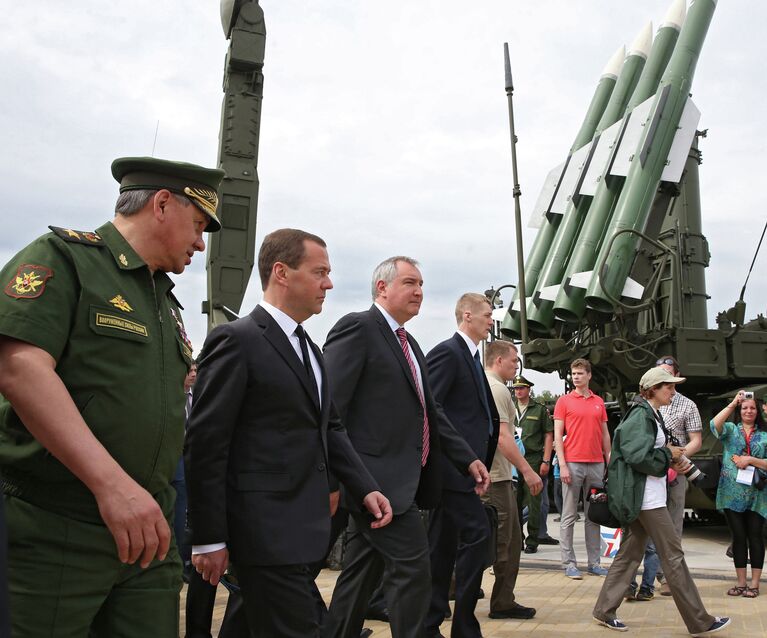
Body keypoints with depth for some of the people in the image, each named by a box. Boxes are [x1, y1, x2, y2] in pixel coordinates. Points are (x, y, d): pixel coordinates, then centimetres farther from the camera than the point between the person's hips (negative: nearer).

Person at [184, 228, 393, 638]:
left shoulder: (307, 347, 16)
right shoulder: (237, 340, -12)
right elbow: (205, 444, -14)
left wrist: (365, 489, 6)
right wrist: (209, 539, -15)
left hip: (304, 527, 9)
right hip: (267, 530, -9)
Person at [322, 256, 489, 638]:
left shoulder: (409, 344, 19)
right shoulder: (357, 328, -10)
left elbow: (430, 411, 20)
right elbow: (328, 406, -16)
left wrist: (468, 459, 12)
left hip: (398, 479, 9)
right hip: (378, 478, -9)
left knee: (361, 575, 15)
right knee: (412, 566, -6)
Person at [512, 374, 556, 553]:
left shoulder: (540, 409, 5)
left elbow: (549, 435, 3)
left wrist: (546, 461, -5)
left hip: (533, 460, -3)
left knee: (533, 502, -1)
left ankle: (532, 540, 8)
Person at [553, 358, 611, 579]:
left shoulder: (599, 402, 12)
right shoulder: (564, 401, 1)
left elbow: (605, 434, 16)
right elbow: (557, 435, -3)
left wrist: (609, 460, 9)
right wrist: (563, 465, -11)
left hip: (596, 464, 4)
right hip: (572, 463, -4)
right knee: (569, 516, 0)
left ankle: (594, 562, 16)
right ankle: (569, 563, 5)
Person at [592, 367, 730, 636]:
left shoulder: (650, 414, 15)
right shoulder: (641, 415, -15)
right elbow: (639, 457, -24)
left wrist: (672, 457, 4)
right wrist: (669, 453, -11)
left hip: (641, 497, 10)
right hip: (647, 496, -10)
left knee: (629, 554, 10)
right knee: (673, 555, -2)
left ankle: (605, 611, 14)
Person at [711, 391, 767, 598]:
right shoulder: (730, 429, 8)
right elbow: (714, 425, -15)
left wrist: (750, 460, -12)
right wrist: (732, 403, -17)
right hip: (732, 492, 0)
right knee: (738, 536, 4)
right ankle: (741, 582, 13)